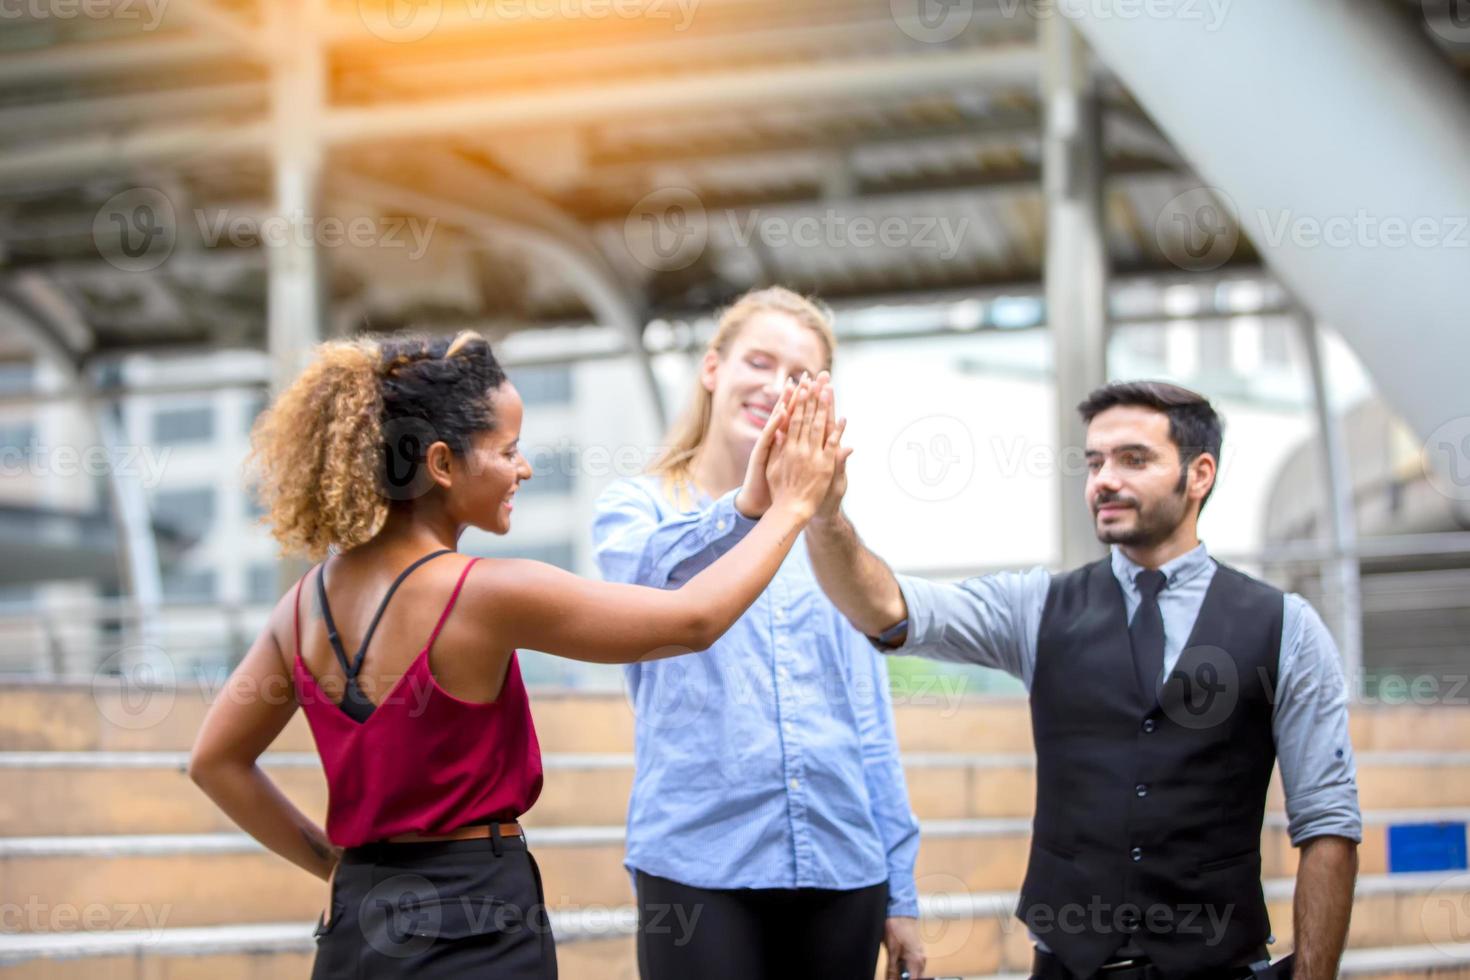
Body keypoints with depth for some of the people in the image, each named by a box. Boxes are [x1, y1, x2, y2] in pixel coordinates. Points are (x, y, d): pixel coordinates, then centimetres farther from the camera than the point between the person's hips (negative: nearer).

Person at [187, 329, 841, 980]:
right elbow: (694, 620, -10)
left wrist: (332, 861, 13)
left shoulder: (310, 599, 3)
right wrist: (791, 506, 1)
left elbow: (216, 761, 12)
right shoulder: (485, 594, -17)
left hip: (357, 927, 7)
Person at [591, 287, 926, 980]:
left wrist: (900, 890, 10)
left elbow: (869, 720, 14)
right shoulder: (638, 505, 3)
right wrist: (747, 507, -39)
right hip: (698, 862, -3)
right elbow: (645, 574, -21)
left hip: (840, 866, 4)